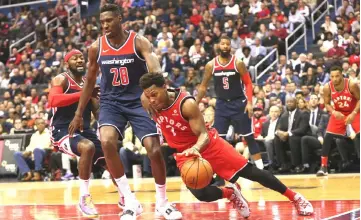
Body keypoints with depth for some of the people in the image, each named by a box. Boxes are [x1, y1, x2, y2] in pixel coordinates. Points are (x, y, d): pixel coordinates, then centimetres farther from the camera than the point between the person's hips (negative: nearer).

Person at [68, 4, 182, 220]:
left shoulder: (139, 42, -11)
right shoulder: (96, 47, -1)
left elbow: (155, 68, -27)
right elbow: (90, 81, 11)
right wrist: (79, 114, 13)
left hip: (138, 101, -1)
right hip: (111, 102, 1)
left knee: (154, 149, -10)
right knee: (106, 142, -26)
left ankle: (162, 202, 15)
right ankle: (130, 201, -15)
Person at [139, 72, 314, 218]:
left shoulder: (186, 104, -30)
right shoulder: (147, 102, -15)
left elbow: (203, 134, -28)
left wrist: (196, 148, -49)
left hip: (208, 143, -4)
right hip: (184, 153, 4)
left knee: (250, 172, -4)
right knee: (201, 194, -17)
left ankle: (295, 197, 8)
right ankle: (230, 193, 16)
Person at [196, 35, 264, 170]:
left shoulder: (238, 63, -8)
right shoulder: (211, 65, -1)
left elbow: (248, 83, -5)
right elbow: (203, 87, 8)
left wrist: (249, 102, -15)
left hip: (239, 103, -2)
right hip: (222, 104, 2)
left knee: (249, 137, 0)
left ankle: (260, 168, 4)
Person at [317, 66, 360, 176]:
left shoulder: (352, 85, -27)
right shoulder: (327, 88, -20)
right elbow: (327, 103, -5)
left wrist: (353, 114, -26)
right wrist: (334, 112, -25)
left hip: (354, 112, -2)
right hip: (338, 113, 2)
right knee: (328, 137, -8)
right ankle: (323, 166, -1)